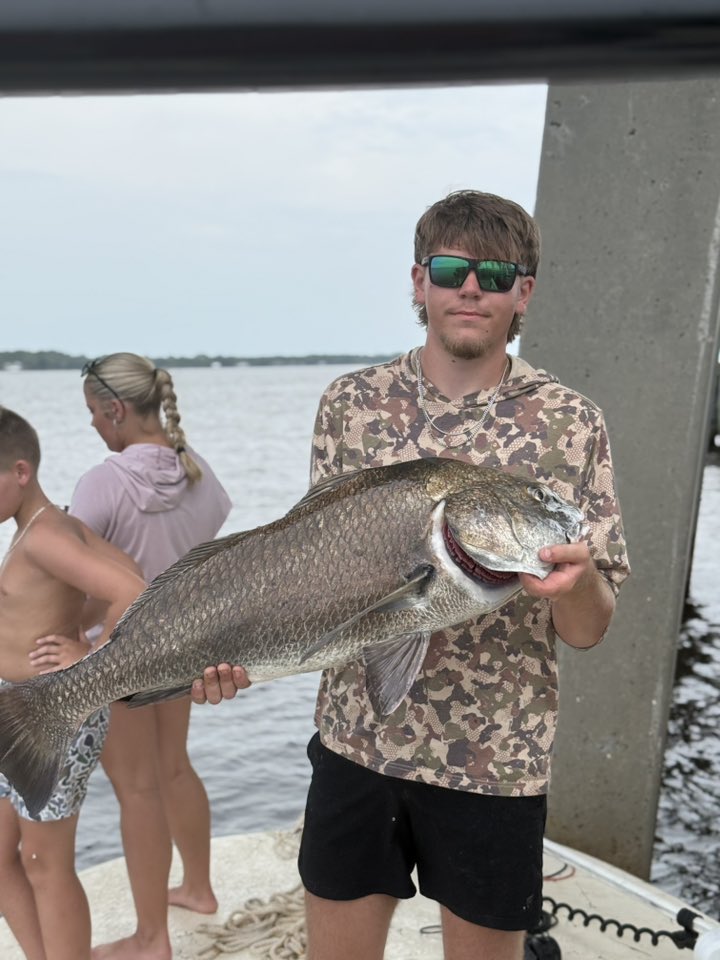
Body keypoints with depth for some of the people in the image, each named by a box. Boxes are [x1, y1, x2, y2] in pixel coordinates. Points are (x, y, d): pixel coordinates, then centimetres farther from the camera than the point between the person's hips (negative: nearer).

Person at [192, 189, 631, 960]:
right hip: (356, 735, 2)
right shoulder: (351, 403, -1)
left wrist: (575, 578, -28)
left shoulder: (568, 422, -6)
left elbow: (589, 631, -6)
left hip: (496, 756, -1)